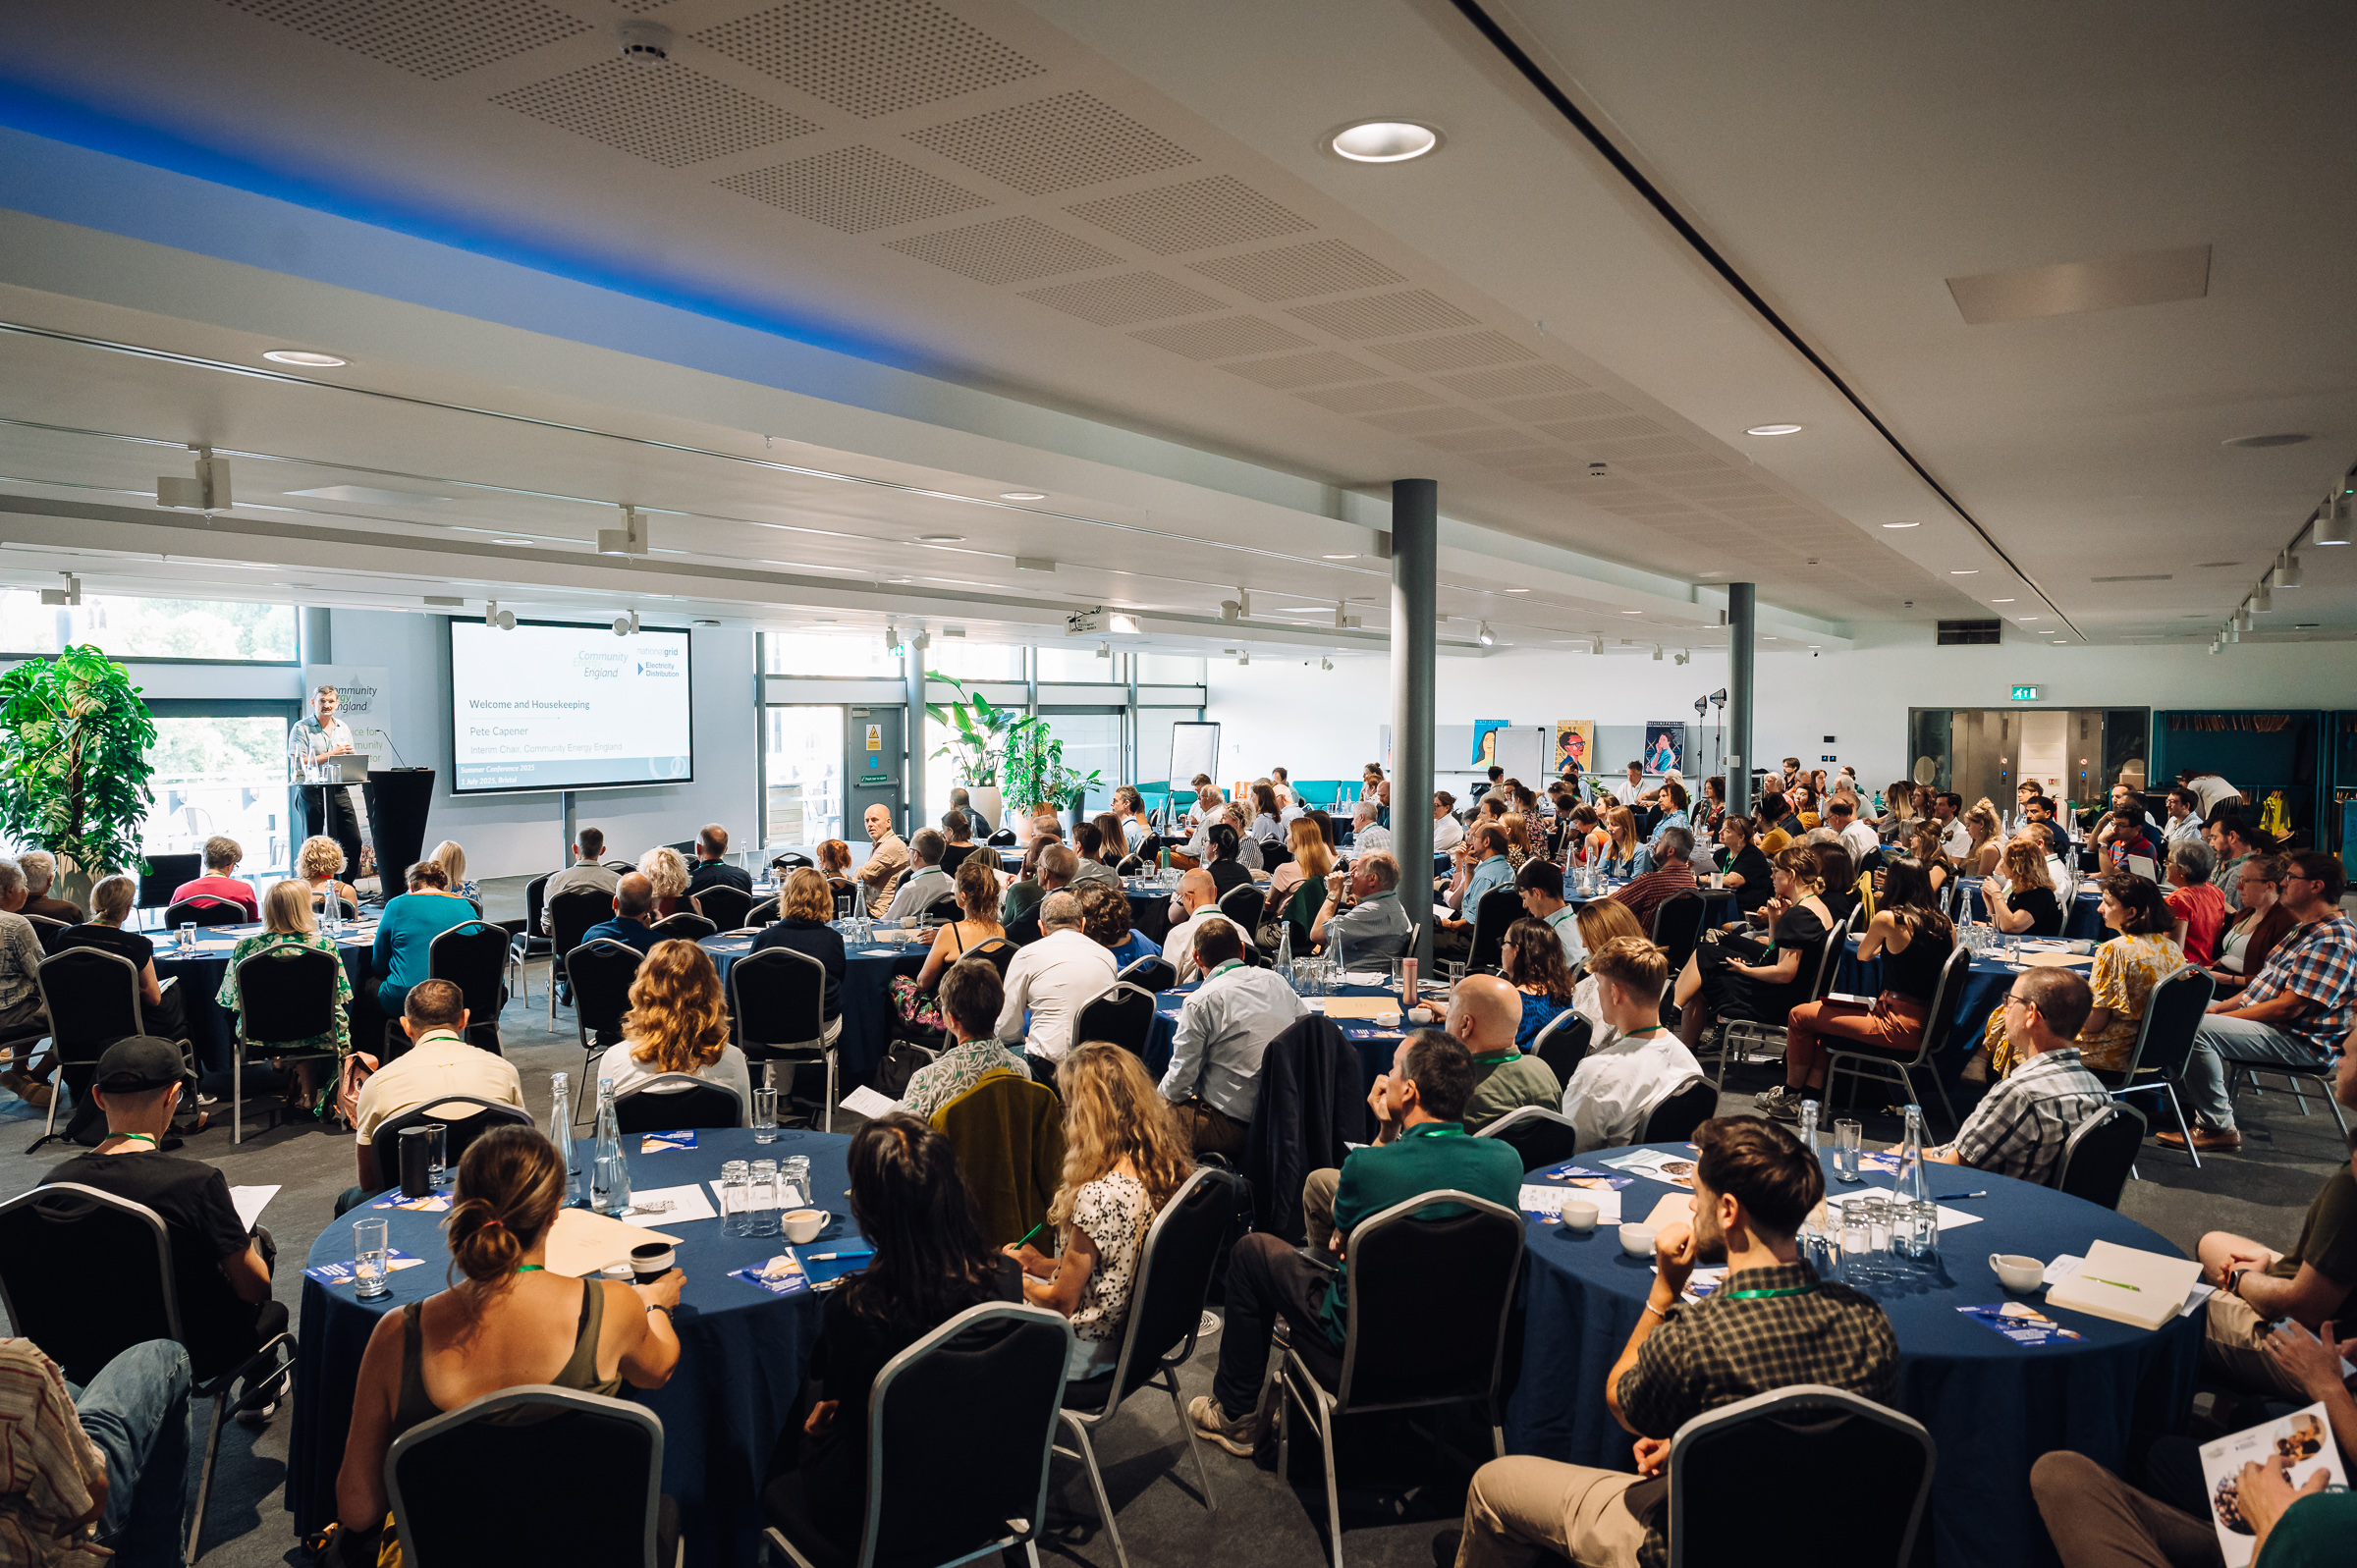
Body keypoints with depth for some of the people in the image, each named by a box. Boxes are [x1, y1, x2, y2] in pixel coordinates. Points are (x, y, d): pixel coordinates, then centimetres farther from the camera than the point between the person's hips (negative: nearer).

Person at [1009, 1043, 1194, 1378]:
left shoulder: (1098, 1197, -33)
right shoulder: (1166, 1170, -8)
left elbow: (1062, 1302, -20)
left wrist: (1016, 1282, -1)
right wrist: (1045, 1264, 9)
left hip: (1091, 1352, -8)